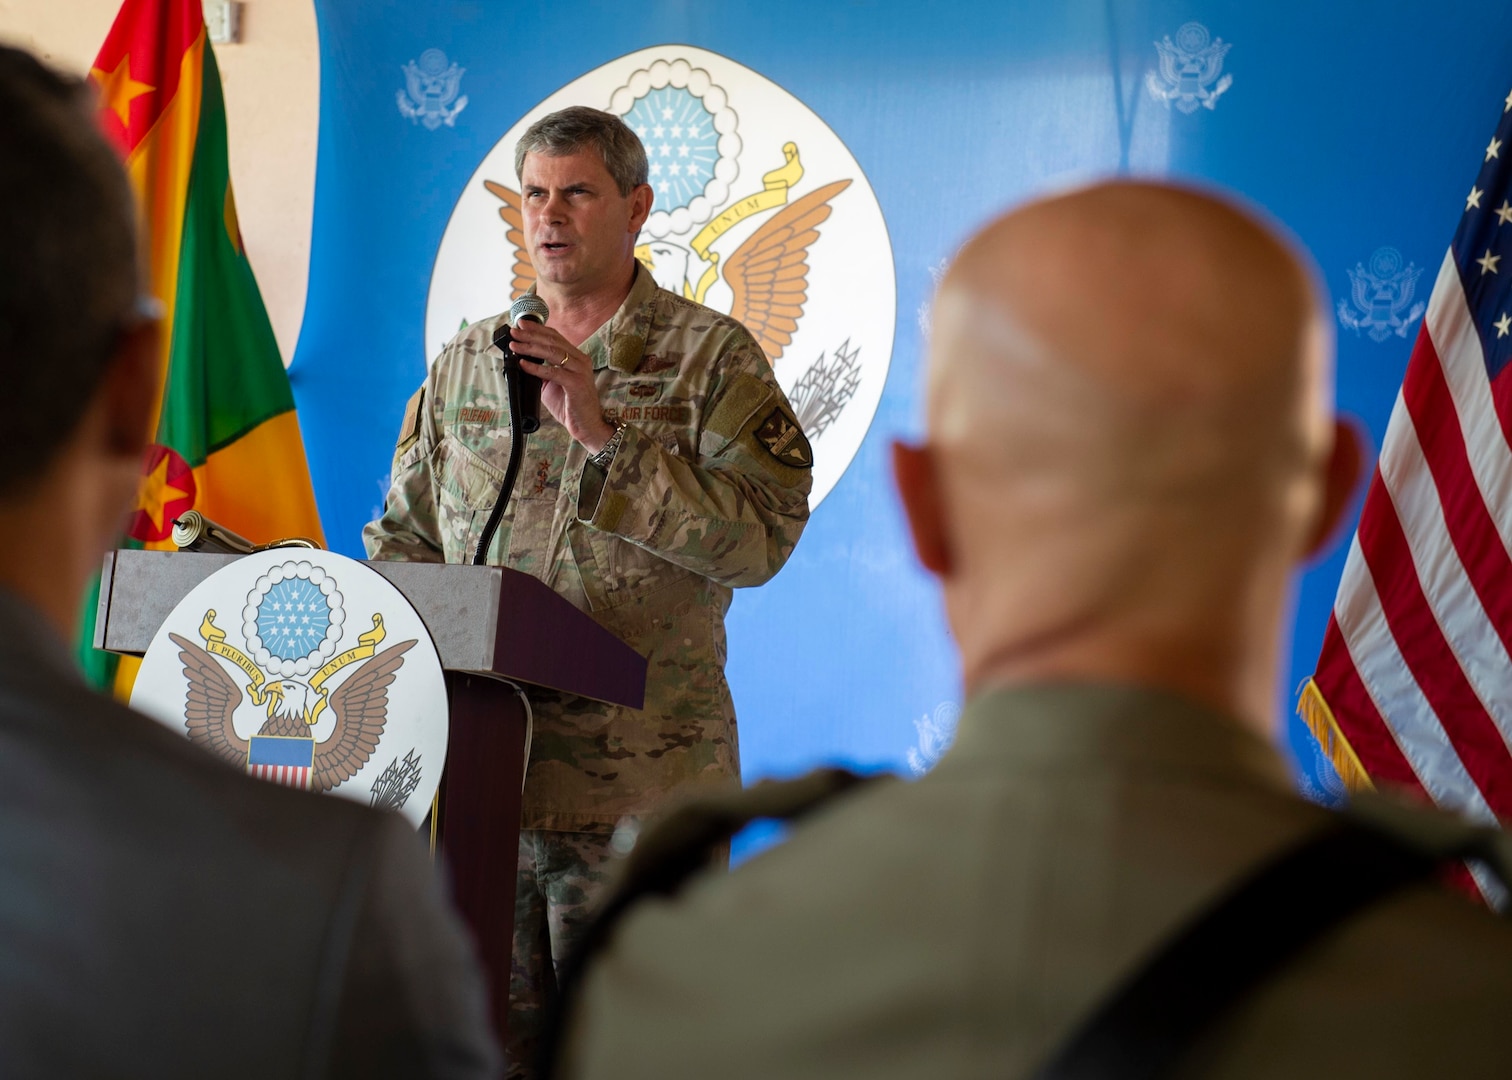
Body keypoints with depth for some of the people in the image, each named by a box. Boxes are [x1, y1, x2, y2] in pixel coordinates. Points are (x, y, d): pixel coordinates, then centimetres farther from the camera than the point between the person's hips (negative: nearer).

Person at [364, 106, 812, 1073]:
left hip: (640, 784, -4)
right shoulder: (466, 364, 14)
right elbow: (404, 539, 19)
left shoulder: (712, 358, 0)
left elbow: (762, 536, -13)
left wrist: (605, 435, -18)